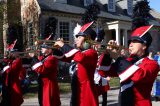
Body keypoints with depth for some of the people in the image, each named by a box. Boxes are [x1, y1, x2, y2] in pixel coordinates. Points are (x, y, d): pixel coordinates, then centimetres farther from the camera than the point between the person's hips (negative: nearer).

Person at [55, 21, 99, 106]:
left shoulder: (92, 53, -13)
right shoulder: (79, 52, 13)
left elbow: (81, 58, -35)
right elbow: (64, 57, 24)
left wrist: (63, 46, -25)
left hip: (86, 90, -8)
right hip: (76, 91, 9)